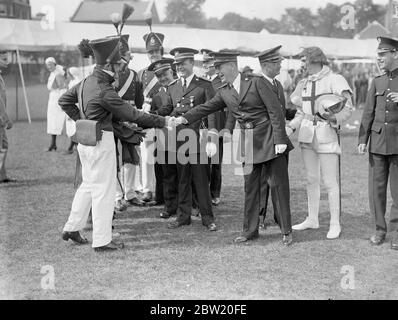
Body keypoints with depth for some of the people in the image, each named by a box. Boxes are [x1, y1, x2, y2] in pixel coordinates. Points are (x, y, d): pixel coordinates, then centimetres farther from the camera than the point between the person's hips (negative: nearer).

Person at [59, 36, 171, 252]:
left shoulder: (86, 82, 4)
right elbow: (132, 114, -19)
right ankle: (102, 240, 7)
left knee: (89, 184, 21)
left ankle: (72, 228, 28)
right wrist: (162, 122, -11)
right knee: (104, 189, 0)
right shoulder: (105, 91, -22)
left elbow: (64, 100, 16)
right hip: (101, 140, -9)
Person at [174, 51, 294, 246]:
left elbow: (275, 111, -10)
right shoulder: (224, 92, 10)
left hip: (269, 139, -5)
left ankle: (286, 231, 7)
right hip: (247, 143, 5)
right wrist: (184, 118, -8)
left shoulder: (256, 82, -7)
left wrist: (279, 140, -15)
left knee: (279, 185, -1)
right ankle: (250, 230, 19)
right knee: (250, 187, 9)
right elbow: (206, 108, 8)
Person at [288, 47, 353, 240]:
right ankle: (312, 219, 22)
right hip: (307, 133, 6)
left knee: (330, 182, -4)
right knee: (311, 179, 12)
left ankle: (335, 224, 3)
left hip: (327, 133, -6)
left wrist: (334, 119, -26)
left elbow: (347, 107, -9)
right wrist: (291, 127, 5)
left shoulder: (334, 80, -6)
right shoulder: (304, 83, 14)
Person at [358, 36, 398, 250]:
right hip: (377, 141, 3)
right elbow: (368, 114, 9)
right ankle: (380, 230, 15)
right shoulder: (377, 82, 10)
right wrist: (362, 140, 3)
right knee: (376, 187, 4)